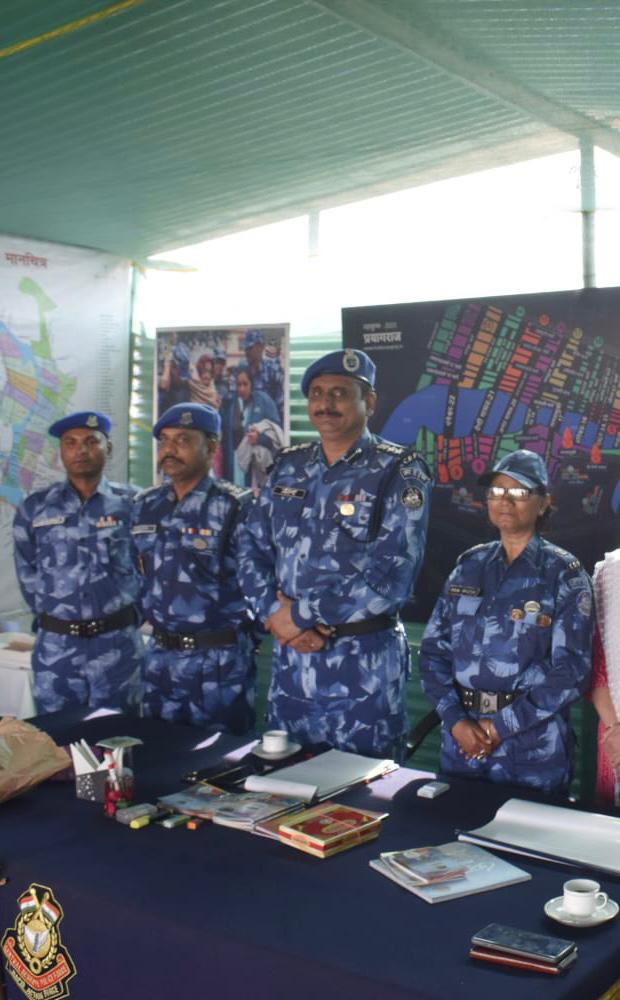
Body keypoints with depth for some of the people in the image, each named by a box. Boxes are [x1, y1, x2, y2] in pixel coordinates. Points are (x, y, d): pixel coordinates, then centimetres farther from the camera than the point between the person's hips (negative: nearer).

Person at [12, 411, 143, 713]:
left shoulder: (131, 504, -1)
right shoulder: (34, 508, 3)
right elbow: (27, 574, 11)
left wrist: (120, 610, 6)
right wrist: (51, 616, 10)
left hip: (117, 642, -1)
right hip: (55, 645, 2)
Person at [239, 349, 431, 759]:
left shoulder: (398, 472, -8)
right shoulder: (289, 467, 10)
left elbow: (392, 573, -19)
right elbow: (253, 549, 6)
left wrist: (300, 613, -16)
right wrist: (275, 614, -12)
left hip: (364, 667, -5)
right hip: (289, 660, 5)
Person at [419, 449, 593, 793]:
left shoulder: (565, 574, -5)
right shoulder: (469, 565, 6)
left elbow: (572, 669, -11)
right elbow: (434, 647, 2)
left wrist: (503, 725, -14)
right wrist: (455, 721, -11)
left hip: (532, 747, -3)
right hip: (462, 738, 4)